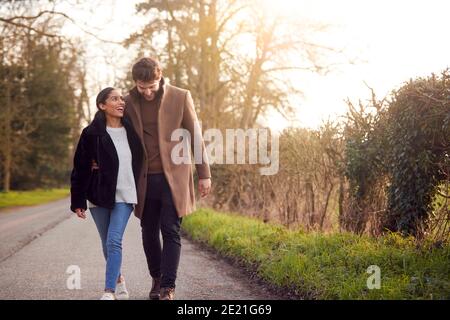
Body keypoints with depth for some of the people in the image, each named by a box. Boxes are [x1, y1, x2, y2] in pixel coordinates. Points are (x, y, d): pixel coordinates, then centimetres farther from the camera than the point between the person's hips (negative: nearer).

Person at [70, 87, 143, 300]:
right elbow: (80, 169, -2)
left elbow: (140, 161, 13)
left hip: (124, 196, 0)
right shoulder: (92, 133, -5)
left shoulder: (131, 131, 2)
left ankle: (109, 291, -11)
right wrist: (78, 202, -4)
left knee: (114, 241, -12)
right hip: (99, 196, 0)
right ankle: (118, 279, 34)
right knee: (107, 244, 11)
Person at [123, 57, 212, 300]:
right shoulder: (129, 102, 4)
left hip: (173, 177, -3)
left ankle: (168, 287, -3)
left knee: (170, 232, -7)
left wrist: (204, 174, 0)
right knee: (149, 233, 9)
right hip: (144, 179, 3)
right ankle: (156, 279, 27)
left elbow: (195, 136, 1)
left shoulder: (180, 97, -2)